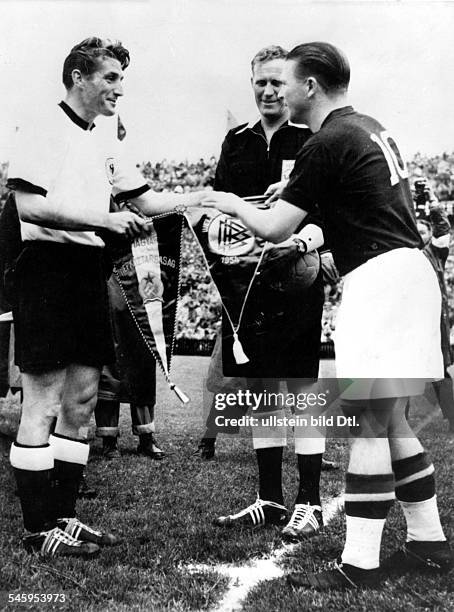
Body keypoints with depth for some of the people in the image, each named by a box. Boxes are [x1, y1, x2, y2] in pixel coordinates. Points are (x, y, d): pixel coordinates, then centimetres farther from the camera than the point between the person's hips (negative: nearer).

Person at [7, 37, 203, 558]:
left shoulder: (104, 143, 19)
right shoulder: (43, 130, -6)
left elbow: (145, 199, 19)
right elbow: (29, 205, -17)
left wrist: (206, 197, 7)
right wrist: (104, 219, -19)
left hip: (90, 272, 8)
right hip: (48, 266, -8)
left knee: (81, 400, 10)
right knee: (42, 404, -3)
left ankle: (63, 516, 21)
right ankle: (37, 529, 7)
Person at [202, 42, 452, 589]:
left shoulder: (328, 143, -11)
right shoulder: (369, 128, 18)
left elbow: (275, 230, -9)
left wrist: (233, 204, 10)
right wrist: (297, 194, 23)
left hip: (379, 279, -10)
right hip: (409, 272, 10)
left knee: (368, 421, -8)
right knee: (391, 418, 14)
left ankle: (359, 564, -2)